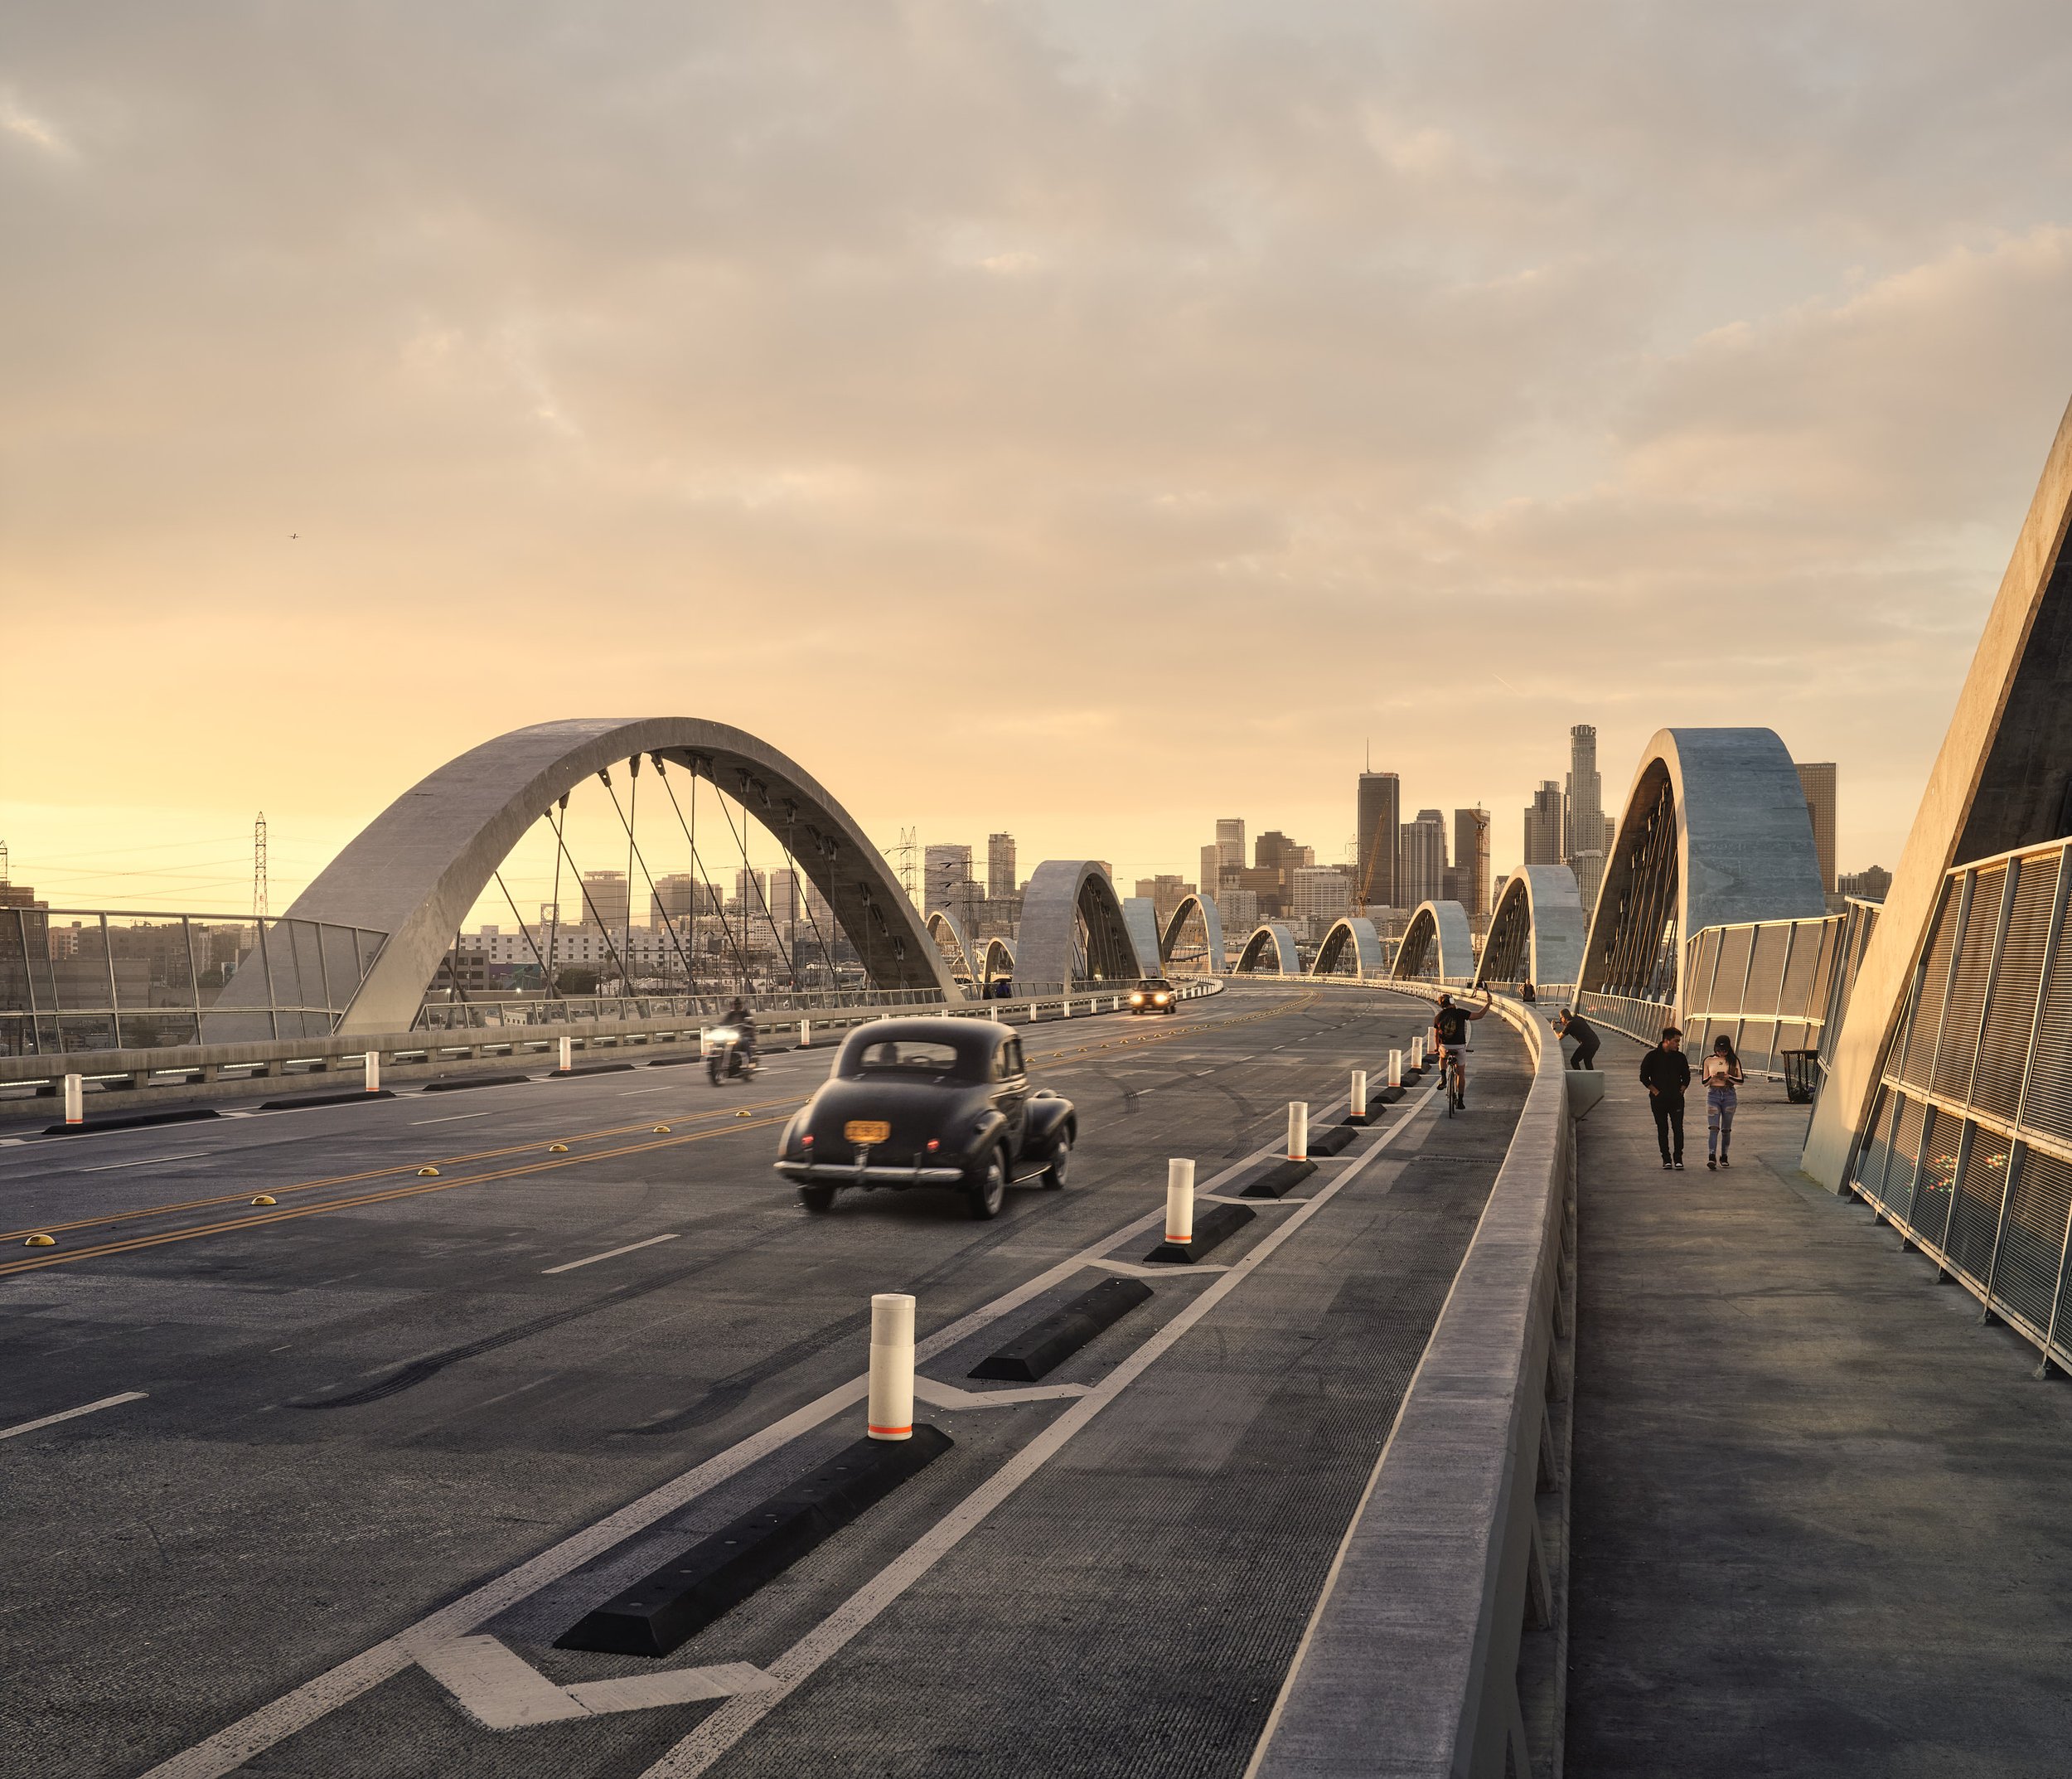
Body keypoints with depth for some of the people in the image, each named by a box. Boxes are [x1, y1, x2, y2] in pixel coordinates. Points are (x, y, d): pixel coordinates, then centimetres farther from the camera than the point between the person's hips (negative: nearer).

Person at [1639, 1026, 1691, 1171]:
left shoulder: (1680, 1057, 6)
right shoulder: (1652, 1056, -2)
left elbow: (1686, 1077, 16)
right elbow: (1644, 1077, 0)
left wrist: (1681, 1092, 4)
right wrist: (1655, 1092, -5)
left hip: (1676, 1099, 1)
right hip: (1659, 1100, -1)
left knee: (1678, 1128, -6)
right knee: (1663, 1130, 3)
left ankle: (1678, 1159, -1)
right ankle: (1666, 1159, 11)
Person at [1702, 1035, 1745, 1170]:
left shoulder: (1733, 1060, 4)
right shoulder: (1709, 1061, 4)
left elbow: (1741, 1080, 4)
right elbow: (1704, 1082, 7)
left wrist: (1728, 1077, -14)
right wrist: (1712, 1077, -14)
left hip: (1729, 1095, 1)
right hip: (1713, 1094, -1)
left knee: (1726, 1129, 8)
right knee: (1713, 1127, -14)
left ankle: (1723, 1156, 20)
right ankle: (1711, 1157, -24)